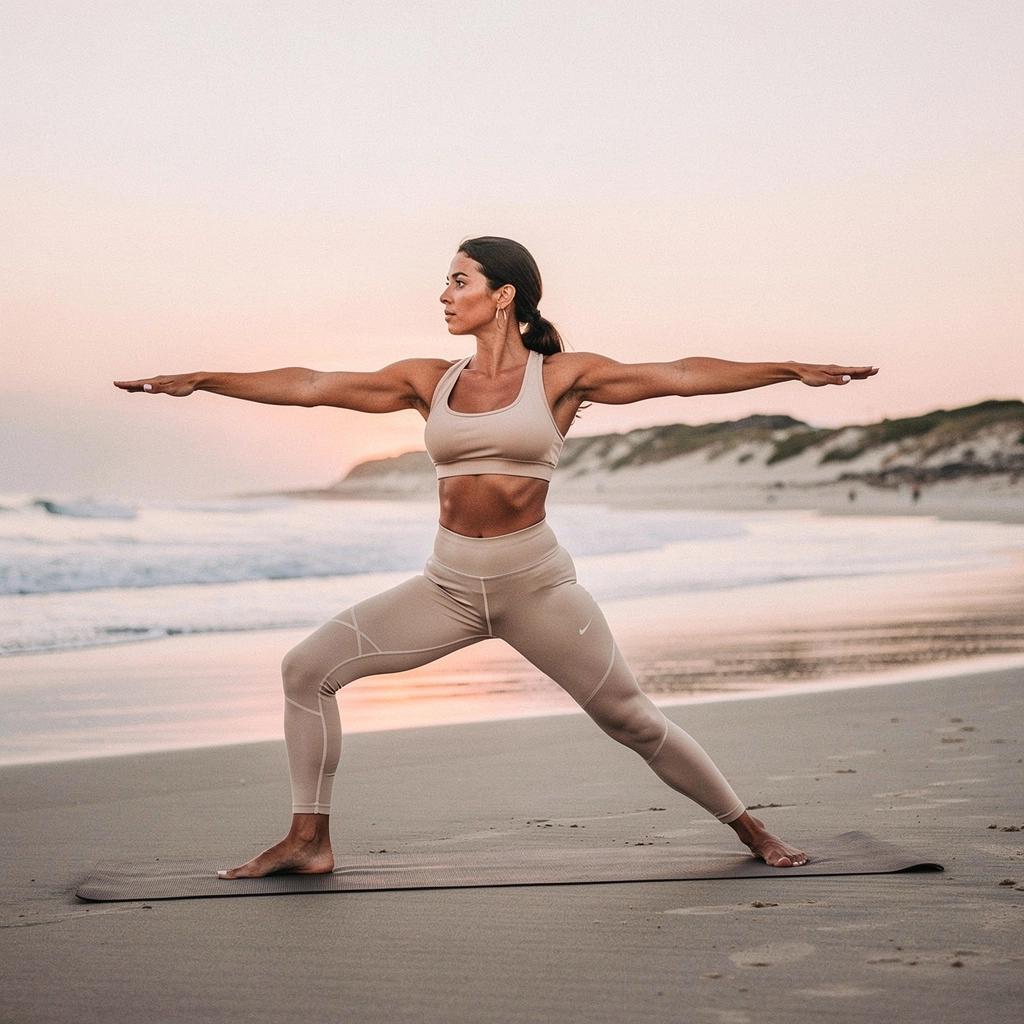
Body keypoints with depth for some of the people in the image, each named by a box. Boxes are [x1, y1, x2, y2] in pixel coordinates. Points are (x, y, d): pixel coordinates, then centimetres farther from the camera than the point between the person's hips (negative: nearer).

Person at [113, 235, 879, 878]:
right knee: (309, 667, -7)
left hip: (535, 582, -3)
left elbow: (682, 376, -8)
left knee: (631, 718, -2)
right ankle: (310, 842, 2)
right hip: (447, 585, 4)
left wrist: (791, 370, -15)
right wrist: (198, 381, 6)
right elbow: (308, 386, 7)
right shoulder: (430, 381, 6)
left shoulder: (562, 376, -2)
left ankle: (750, 829, 18)